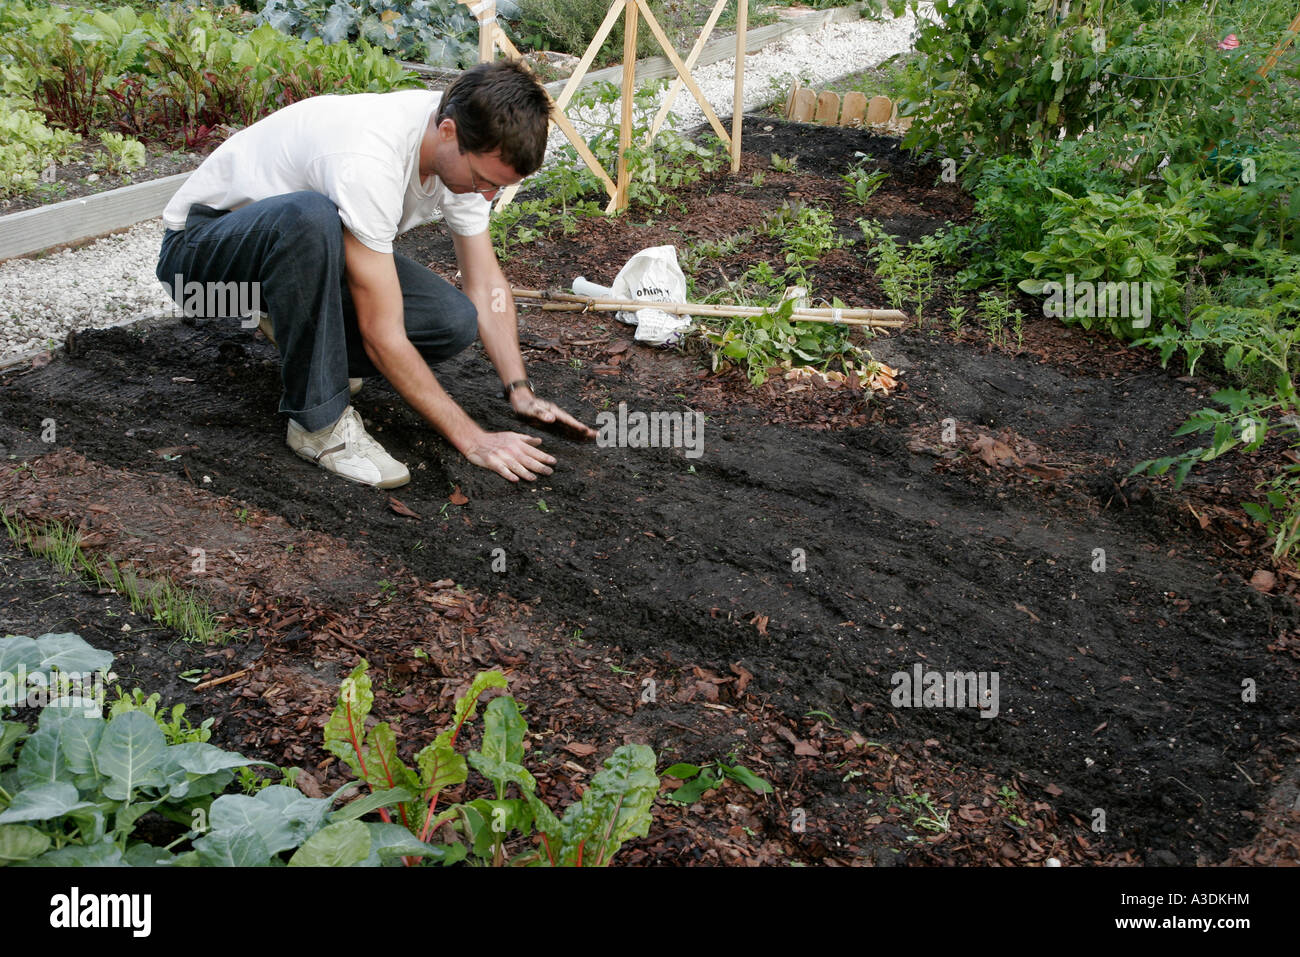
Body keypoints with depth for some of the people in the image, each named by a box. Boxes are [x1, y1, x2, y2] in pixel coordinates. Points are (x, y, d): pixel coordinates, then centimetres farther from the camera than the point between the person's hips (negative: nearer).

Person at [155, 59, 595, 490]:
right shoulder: (368, 162, -37)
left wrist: (521, 391, -12)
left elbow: (485, 282, -3)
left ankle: (297, 330, 9)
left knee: (454, 322, -16)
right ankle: (320, 422, -25)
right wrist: (471, 438, -30)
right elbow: (384, 335, -34)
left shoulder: (468, 148, -14)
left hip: (308, 242, 7)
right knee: (309, 217, -42)